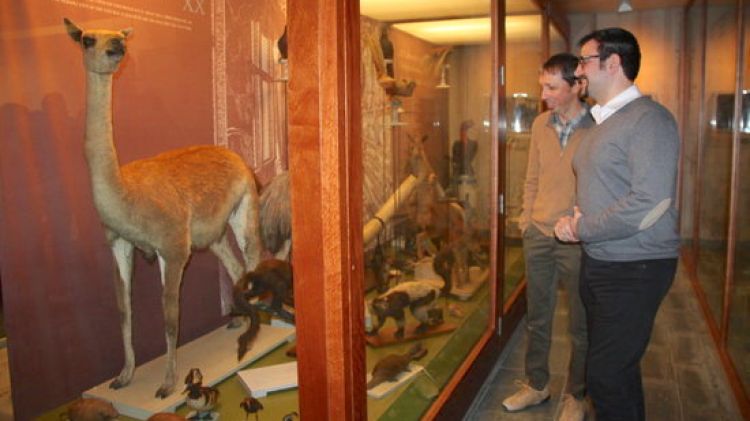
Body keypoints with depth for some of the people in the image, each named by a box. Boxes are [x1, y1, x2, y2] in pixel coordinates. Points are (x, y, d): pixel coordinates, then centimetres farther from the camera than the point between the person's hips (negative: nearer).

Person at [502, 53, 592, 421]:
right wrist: (526, 218, 8)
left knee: (580, 325, 11)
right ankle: (536, 385, 34)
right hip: (538, 235, 5)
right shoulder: (540, 124, 4)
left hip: (577, 240, -5)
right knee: (537, 319, 17)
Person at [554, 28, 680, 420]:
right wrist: (577, 218, -1)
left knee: (606, 376, -3)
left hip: (634, 269, -9)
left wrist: (581, 229, -15)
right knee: (618, 368, 21)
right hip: (598, 261, 9)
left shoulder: (648, 119, -16)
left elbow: (648, 204, -25)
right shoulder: (601, 120, 12)